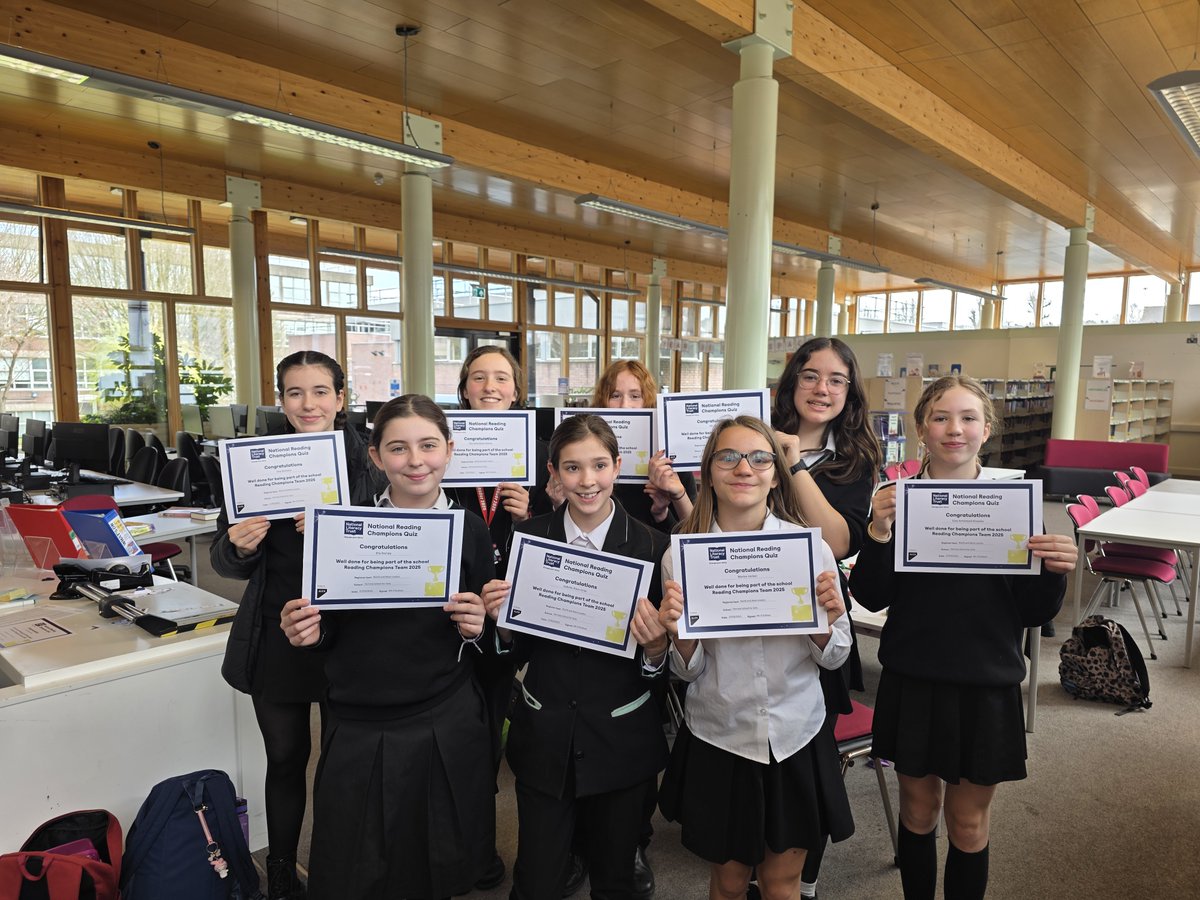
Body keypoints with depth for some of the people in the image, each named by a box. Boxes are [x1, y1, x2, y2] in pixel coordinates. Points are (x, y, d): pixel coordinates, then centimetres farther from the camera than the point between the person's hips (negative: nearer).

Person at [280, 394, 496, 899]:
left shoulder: (470, 531, -4)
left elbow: (483, 644, 6)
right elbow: (327, 633, 4)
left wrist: (475, 629, -15)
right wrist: (308, 633, -17)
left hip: (446, 732, 1)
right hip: (358, 736, 0)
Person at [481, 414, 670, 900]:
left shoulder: (652, 546, -9)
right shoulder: (528, 536, -5)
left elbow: (663, 666, -3)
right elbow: (518, 650, 2)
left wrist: (655, 646, -23)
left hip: (622, 739, 0)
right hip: (543, 737, 1)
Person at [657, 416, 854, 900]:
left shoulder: (811, 547, -9)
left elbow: (833, 657, 0)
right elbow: (688, 671, -4)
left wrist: (826, 622, -21)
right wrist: (677, 633, -25)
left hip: (795, 738, 1)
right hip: (717, 739, 0)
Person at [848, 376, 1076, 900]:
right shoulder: (897, 500, -5)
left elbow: (1032, 614, 0)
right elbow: (871, 598, -10)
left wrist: (1054, 571, -19)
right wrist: (878, 535, -25)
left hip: (987, 687, 0)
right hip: (912, 681, 0)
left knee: (970, 822, 14)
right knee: (919, 808, 17)